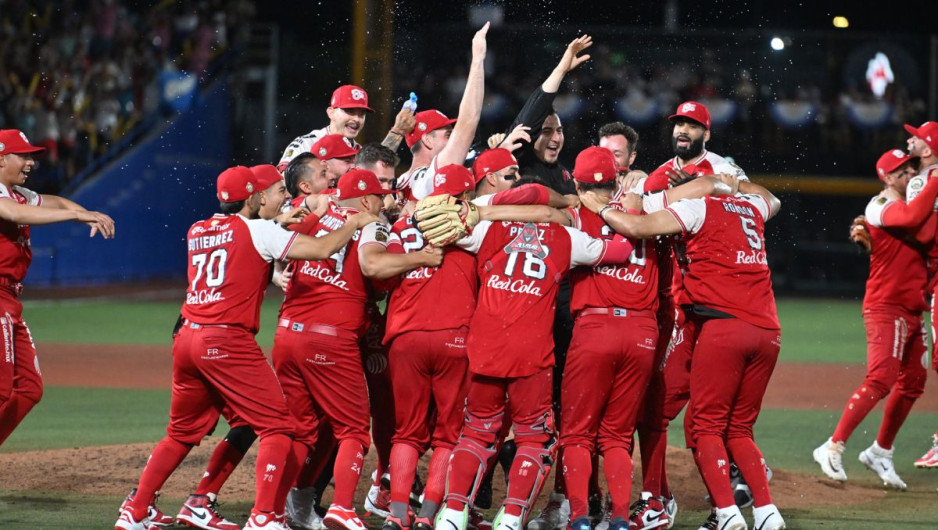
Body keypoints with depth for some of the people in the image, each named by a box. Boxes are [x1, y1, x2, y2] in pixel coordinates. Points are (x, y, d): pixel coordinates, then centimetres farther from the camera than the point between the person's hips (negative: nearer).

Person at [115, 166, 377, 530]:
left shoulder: (197, 232, 15)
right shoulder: (258, 231, -3)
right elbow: (321, 249, -8)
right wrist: (356, 222, 7)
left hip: (187, 338, 7)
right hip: (227, 341, -7)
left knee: (182, 433, 20)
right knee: (276, 427, -3)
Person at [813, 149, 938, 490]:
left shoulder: (907, 207, 18)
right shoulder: (881, 207, -10)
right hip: (886, 308, -9)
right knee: (880, 381, -19)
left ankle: (880, 452, 21)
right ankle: (833, 448, -17)